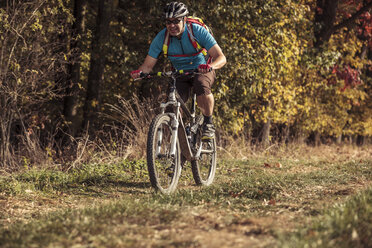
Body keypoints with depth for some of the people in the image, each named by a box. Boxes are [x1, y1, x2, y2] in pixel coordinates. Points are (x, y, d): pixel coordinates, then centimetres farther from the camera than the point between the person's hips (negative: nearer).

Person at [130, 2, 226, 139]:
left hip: (202, 71, -3)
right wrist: (139, 72, -36)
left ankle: (208, 123, -16)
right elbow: (148, 65, -12)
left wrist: (210, 66, -52)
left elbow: (221, 58, -29)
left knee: (201, 85, -37)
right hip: (179, 75, 3)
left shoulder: (198, 31, -24)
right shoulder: (161, 37, -17)